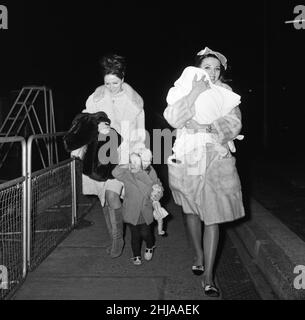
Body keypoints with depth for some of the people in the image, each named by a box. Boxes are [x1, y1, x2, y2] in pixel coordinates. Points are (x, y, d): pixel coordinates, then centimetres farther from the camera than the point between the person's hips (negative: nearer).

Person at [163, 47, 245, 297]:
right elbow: (172, 118, -16)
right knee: (192, 210, 11)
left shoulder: (224, 91, 6)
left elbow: (234, 122, -2)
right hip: (187, 157, 0)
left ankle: (208, 276, 9)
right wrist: (194, 92, -22)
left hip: (216, 159, 0)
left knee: (212, 217, 1)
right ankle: (200, 256, 27)